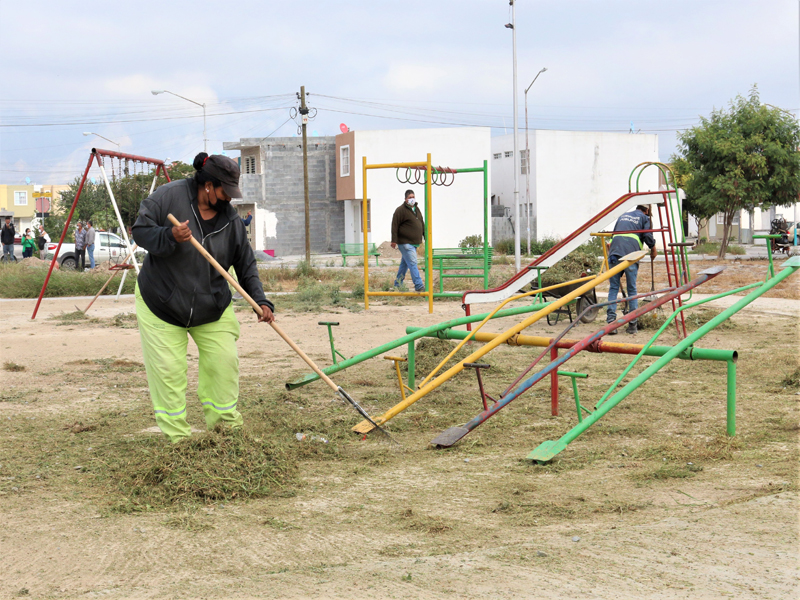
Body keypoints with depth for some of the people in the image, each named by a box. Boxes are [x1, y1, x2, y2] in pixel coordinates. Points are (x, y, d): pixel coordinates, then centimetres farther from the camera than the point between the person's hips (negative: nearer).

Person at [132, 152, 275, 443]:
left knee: (224, 361, 3)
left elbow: (246, 264, 2)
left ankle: (224, 419, 23)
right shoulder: (169, 196, -15)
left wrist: (260, 301, -10)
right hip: (161, 304, -4)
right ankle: (176, 435, 5)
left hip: (212, 309, 4)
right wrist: (170, 236, -32)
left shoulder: (230, 218, -4)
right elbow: (140, 231, -14)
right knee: (168, 370, -5)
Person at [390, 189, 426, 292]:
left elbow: (422, 224, 24)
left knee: (405, 264, 15)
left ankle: (397, 285, 24)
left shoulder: (417, 209, 16)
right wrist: (394, 240, -16)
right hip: (405, 243, -8)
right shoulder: (401, 210, -9)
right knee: (412, 263, -13)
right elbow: (395, 225, -12)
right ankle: (419, 286, -16)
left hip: (414, 243, 8)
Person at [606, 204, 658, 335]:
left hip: (614, 253, 3)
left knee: (613, 288, 5)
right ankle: (632, 325, 5)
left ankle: (611, 322, -6)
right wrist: (653, 251, 20)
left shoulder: (623, 216, 30)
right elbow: (648, 236, 4)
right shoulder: (644, 218, 17)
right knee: (632, 290, 5)